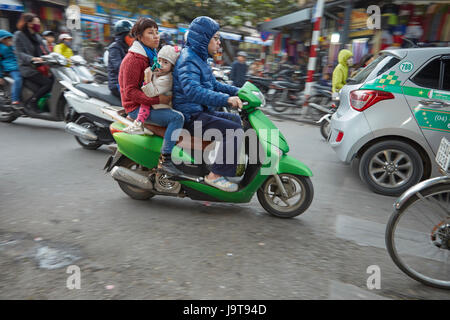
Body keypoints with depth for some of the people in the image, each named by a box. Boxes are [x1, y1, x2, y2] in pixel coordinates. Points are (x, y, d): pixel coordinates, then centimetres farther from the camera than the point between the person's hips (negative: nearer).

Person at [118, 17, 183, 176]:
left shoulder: (150, 55, 15)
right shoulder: (133, 59, -15)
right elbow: (130, 92, -21)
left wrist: (166, 95, 8)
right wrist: (157, 100, -27)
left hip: (149, 103, 10)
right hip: (136, 108, -10)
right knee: (177, 117, -25)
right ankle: (164, 160, -25)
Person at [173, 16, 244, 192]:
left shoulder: (199, 58, 18)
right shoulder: (188, 60, -15)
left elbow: (214, 84, 24)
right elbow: (191, 90, -33)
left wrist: (238, 91, 11)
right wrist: (226, 99, -39)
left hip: (201, 112, 11)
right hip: (191, 116, -11)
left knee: (236, 120, 18)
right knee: (234, 130, -20)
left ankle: (235, 166, 20)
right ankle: (216, 175, -15)